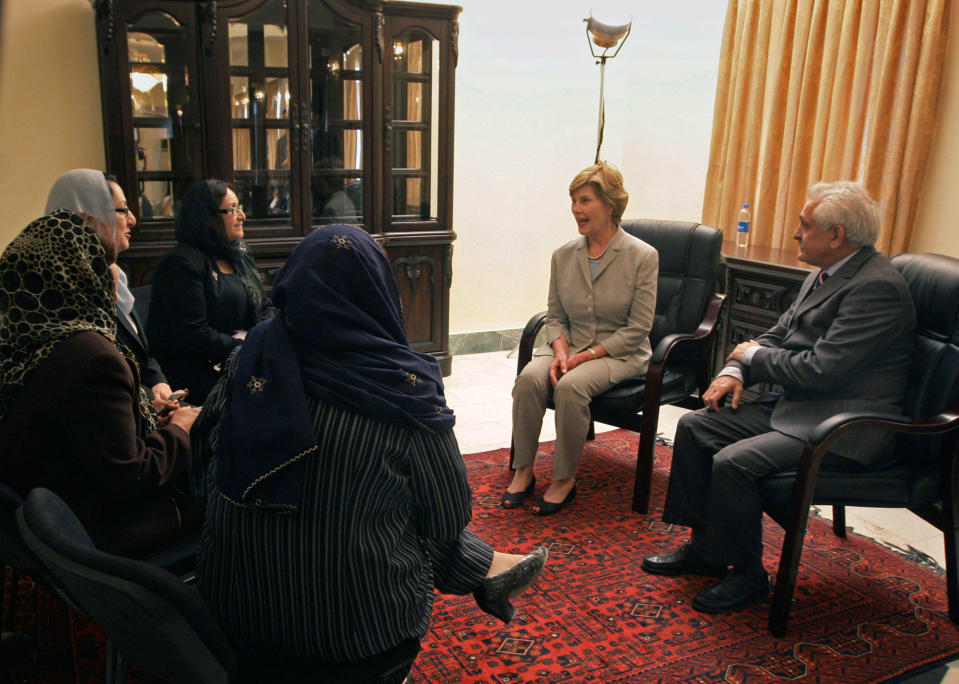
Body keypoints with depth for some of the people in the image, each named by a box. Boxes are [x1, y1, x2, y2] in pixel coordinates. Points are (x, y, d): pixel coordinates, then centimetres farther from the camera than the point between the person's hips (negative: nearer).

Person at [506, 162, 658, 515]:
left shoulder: (643, 256, -9)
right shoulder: (564, 256, 5)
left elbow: (638, 327, -10)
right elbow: (555, 316, 9)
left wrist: (589, 354, -17)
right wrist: (560, 351, -12)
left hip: (620, 353, -4)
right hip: (569, 345, 4)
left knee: (571, 386, -33)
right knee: (529, 377, -27)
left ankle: (565, 479, -14)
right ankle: (523, 471, -12)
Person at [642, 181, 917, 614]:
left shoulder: (877, 287, -20)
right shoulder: (823, 275, 11)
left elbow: (820, 370, -25)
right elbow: (777, 334, 17)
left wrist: (753, 357, -10)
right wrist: (736, 370, -2)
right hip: (793, 406, 10)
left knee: (733, 462, -25)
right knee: (695, 426, 3)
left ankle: (747, 574, -1)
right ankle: (704, 547, 14)